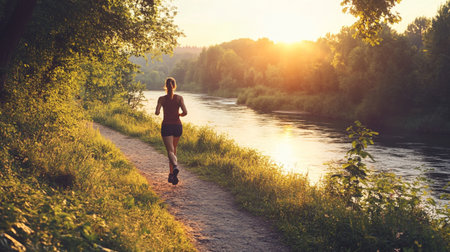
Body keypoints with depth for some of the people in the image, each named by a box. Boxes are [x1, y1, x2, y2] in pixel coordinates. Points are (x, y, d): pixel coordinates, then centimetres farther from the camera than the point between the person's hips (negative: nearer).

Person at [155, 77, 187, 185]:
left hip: (166, 126, -2)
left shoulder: (162, 99, -5)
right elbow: (185, 112, -12)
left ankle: (175, 166, -36)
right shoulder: (179, 98, -4)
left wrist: (157, 111, 9)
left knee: (170, 151, -5)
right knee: (173, 149, 19)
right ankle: (171, 174, 23)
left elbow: (157, 112, -14)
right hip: (177, 126, 2)